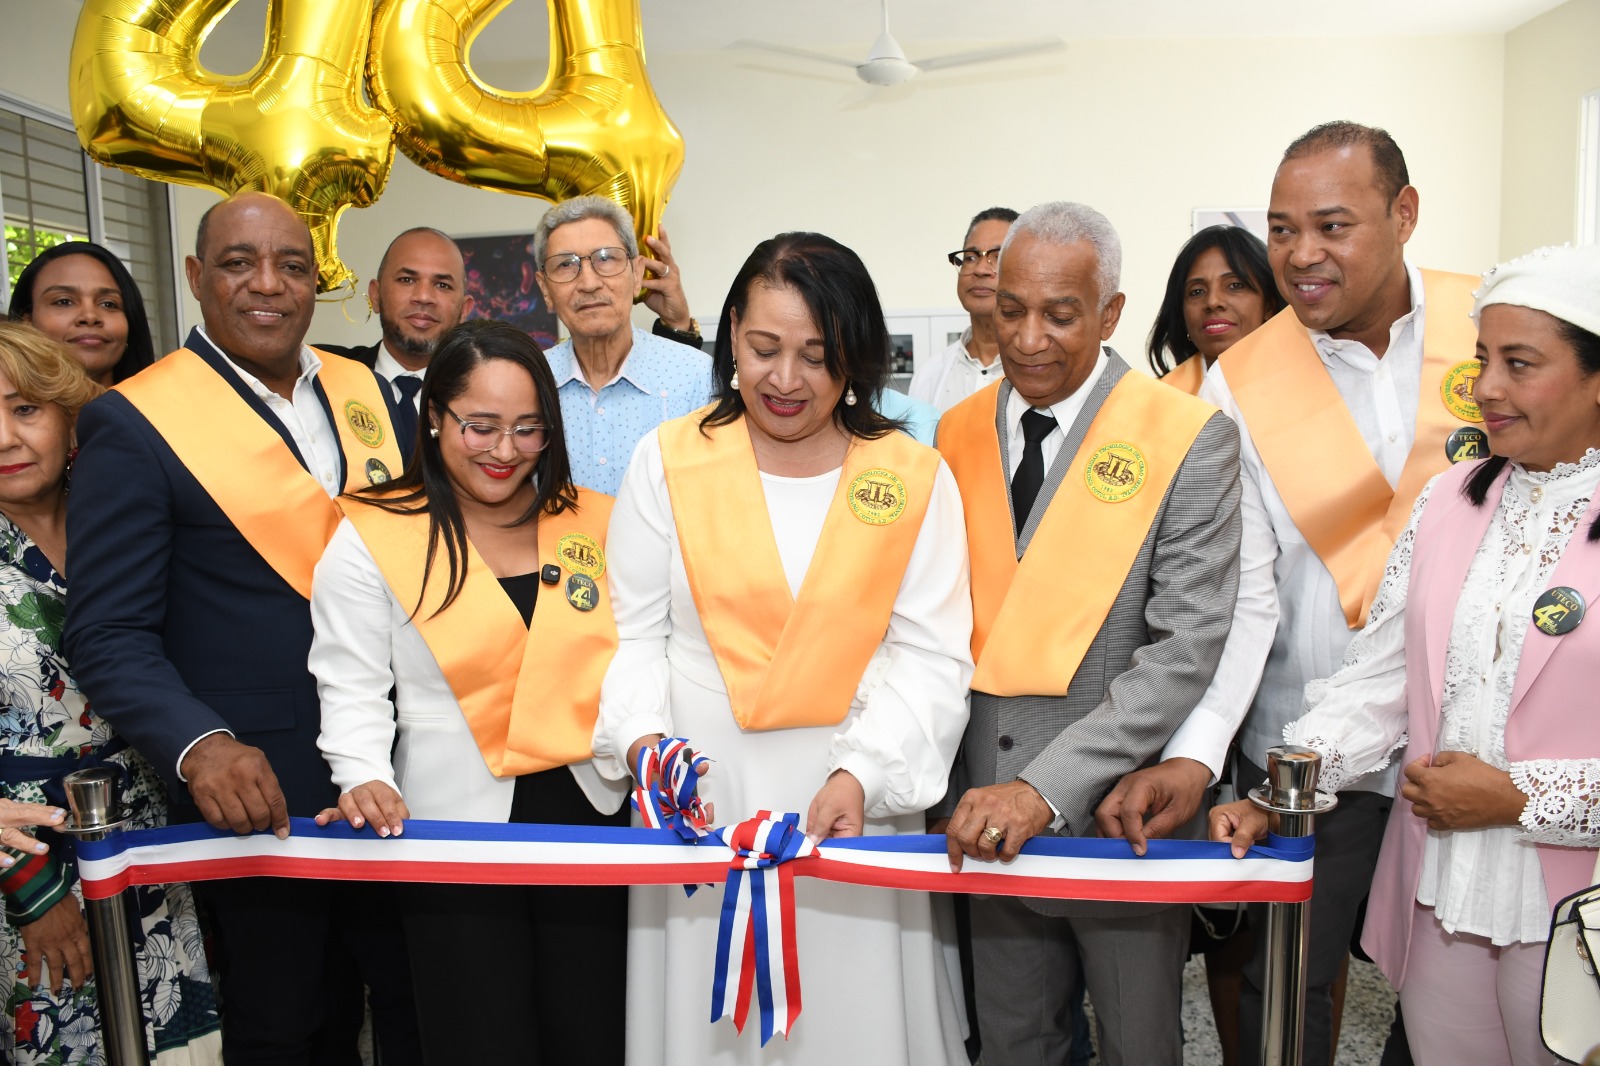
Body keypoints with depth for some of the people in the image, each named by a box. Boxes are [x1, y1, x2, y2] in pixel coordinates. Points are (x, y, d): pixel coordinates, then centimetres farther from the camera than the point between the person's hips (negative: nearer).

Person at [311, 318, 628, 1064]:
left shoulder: (595, 524, 6)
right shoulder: (370, 540, -3)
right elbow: (352, 692, -3)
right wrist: (366, 778, -19)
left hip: (591, 815, 3)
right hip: (456, 832, -2)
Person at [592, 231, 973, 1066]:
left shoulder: (915, 479, 1)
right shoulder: (669, 460, 3)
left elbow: (931, 656, -4)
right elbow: (634, 633, 4)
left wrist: (861, 775, -17)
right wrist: (644, 738, -13)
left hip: (852, 803, 0)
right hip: (697, 797, 1)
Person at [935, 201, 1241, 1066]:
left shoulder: (1189, 441, -10)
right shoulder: (959, 433, 4)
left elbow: (1190, 648, -17)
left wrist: (1048, 786, -24)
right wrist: (958, 787, 1)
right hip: (989, 815, 4)